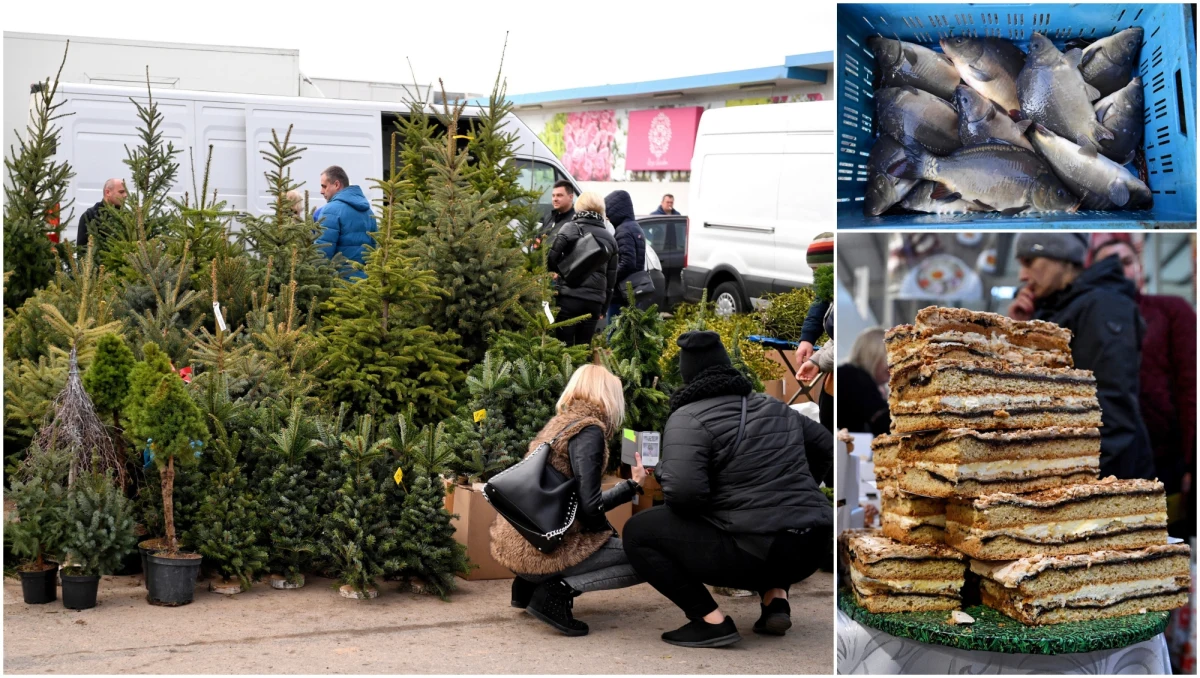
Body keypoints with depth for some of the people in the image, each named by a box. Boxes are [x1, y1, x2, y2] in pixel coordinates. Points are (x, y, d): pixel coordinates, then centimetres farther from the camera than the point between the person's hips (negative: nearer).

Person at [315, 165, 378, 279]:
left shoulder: (332, 209, -12)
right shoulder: (366, 208, 14)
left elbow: (322, 252, -17)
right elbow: (374, 244, 17)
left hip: (341, 279, -7)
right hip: (365, 276, 7)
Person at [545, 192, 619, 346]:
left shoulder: (571, 229, 0)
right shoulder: (610, 239, 14)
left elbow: (551, 258, -8)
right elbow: (611, 279, 15)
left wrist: (558, 272, 13)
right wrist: (604, 308, 21)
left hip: (570, 296, -4)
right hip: (595, 301, 4)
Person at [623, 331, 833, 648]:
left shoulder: (688, 418, -5)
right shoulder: (776, 408, 16)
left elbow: (683, 493, -19)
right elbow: (827, 448, 28)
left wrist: (662, 469, 2)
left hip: (756, 552, -7)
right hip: (812, 548, 7)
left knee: (639, 531, 3)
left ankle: (711, 620, -5)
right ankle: (775, 597, 16)